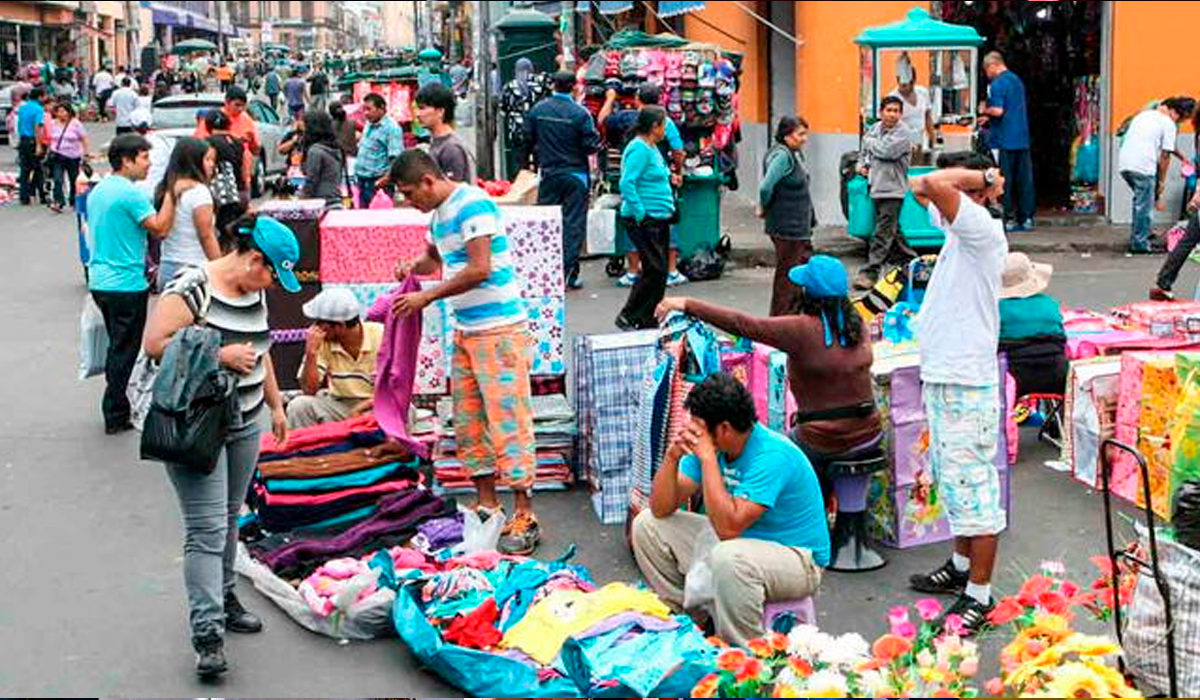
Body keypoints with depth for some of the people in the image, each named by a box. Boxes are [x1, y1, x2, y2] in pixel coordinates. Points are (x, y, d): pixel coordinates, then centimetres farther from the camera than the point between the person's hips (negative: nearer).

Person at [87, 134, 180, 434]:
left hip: (101, 281, 9)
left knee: (118, 348, 19)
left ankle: (116, 409, 26)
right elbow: (160, 229, -21)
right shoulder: (131, 193, -17)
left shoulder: (98, 190, 12)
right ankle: (116, 417, 5)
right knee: (124, 351, 0)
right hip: (126, 283, -9)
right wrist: (171, 195, -17)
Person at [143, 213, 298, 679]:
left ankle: (223, 598, 33)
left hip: (247, 422, 8)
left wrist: (276, 405, 24)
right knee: (207, 530, -10)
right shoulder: (193, 289, -16)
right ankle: (207, 634, -9)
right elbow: (155, 343, -21)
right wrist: (219, 355, -22)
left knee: (229, 517, 17)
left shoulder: (254, 292, 10)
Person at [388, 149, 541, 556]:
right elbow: (436, 256, 34)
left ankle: (525, 518, -5)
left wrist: (427, 297, -15)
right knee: (468, 422, 11)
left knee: (507, 419, -9)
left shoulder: (472, 204, -14)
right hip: (465, 330, 10)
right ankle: (487, 506, 21)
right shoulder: (440, 214, 15)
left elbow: (480, 269, -22)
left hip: (498, 328, -10)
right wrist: (413, 267, 11)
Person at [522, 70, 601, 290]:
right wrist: (597, 140, 9)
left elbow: (526, 140, 5)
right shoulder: (580, 113, -14)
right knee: (573, 224, 2)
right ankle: (569, 275, 0)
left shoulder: (537, 110, -3)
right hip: (575, 174, -3)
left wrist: (525, 160, 22)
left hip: (548, 173, 3)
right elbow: (591, 146, -13)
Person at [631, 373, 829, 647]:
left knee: (729, 557, -40)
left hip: (797, 557, -8)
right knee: (647, 524, 4)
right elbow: (661, 508, -3)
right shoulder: (709, 445, -5)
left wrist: (707, 457, -33)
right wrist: (672, 457, -21)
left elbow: (728, 527, -36)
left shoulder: (772, 456, -28)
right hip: (739, 541, 8)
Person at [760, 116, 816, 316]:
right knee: (787, 276, 0)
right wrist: (763, 208, -11)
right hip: (786, 227, -10)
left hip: (800, 228, 10)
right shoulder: (782, 155, -20)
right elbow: (766, 187, -28)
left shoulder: (795, 153, 10)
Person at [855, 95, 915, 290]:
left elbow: (886, 151, -23)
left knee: (883, 233, -10)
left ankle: (870, 272, -13)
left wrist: (870, 141, -5)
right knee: (892, 230, 17)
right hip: (876, 187, 8)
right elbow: (864, 152, 26)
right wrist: (862, 165, 6)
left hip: (892, 189, -8)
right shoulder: (875, 128, 12)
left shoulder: (902, 132, -10)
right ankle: (908, 263, 31)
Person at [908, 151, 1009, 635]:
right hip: (942, 376, 10)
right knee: (952, 478, 21)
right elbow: (922, 187, 23)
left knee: (972, 485, -5)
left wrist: (982, 176, -15)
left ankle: (979, 596, 1)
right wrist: (981, 175, 12)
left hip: (966, 382, -10)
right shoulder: (957, 227, 11)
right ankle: (961, 567, 36)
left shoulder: (982, 230, -17)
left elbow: (935, 183, -31)